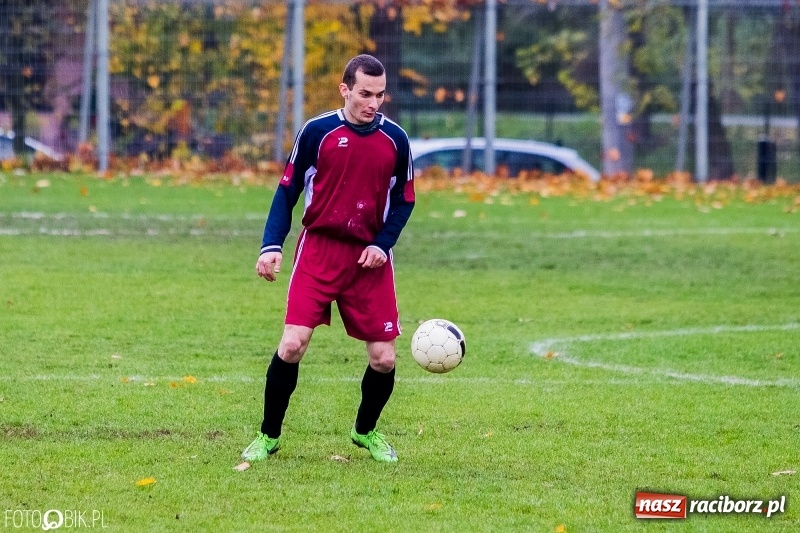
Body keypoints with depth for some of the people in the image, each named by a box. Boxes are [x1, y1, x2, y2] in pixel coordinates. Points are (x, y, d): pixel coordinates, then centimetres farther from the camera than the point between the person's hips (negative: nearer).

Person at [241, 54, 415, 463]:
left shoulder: (395, 140, 2)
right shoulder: (317, 132, -4)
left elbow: (404, 200, 11)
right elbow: (287, 190, 2)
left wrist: (383, 244, -6)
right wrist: (271, 246, -9)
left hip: (369, 257, 2)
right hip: (318, 249, -2)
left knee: (383, 357, 0)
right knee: (292, 344, -13)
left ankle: (365, 431, 28)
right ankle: (269, 436, 4)